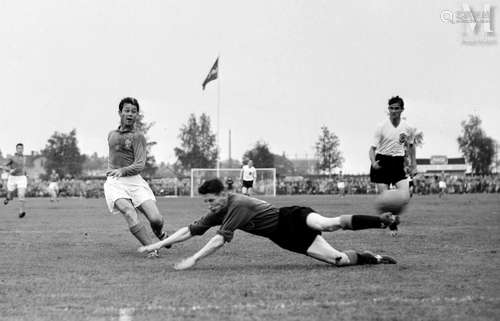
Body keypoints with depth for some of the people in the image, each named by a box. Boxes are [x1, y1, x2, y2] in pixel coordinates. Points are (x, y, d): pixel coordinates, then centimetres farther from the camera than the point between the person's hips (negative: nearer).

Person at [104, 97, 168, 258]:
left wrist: (123, 171, -26)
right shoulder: (111, 135, 17)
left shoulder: (138, 136, 0)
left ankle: (159, 232, 25)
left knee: (156, 218, -15)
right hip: (114, 182, 3)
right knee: (128, 212, -29)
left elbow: (140, 165, -10)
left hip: (134, 180, -2)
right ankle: (152, 249, -29)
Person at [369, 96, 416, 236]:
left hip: (398, 164, 2)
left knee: (406, 197, -13)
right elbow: (373, 147, -8)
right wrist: (373, 162, -27)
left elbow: (410, 145, 21)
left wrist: (413, 163, 18)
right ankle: (392, 226, 15)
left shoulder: (407, 127, 2)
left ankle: (396, 215, 19)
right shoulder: (382, 127, -7)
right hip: (382, 163, -2)